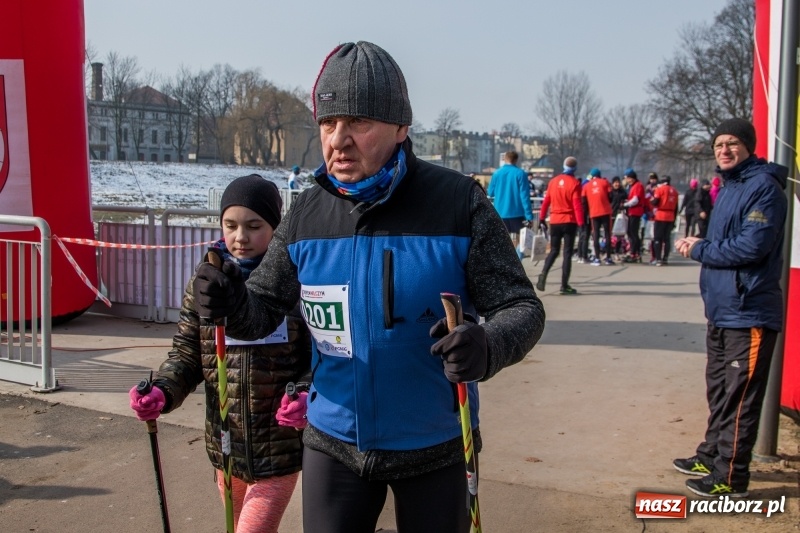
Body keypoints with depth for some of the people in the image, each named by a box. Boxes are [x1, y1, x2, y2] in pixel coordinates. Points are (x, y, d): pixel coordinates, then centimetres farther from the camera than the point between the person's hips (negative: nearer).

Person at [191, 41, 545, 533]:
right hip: (335, 442, 2)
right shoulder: (306, 214, -6)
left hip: (436, 445, -2)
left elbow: (521, 307, -14)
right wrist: (232, 304, -22)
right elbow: (265, 309, 2)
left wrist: (486, 348, -36)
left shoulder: (458, 202, -16)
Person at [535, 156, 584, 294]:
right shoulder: (575, 183, -8)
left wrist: (542, 218, 14)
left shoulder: (554, 181, 6)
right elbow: (577, 205, -14)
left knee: (554, 250, 15)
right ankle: (564, 285, 0)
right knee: (567, 253, 1)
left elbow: (546, 201, 7)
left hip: (555, 221, 4)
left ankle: (543, 274, -7)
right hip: (569, 222, -4)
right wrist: (581, 223, -13)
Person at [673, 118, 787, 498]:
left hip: (748, 313, -10)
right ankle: (712, 456, 33)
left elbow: (752, 246, -24)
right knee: (719, 391, 20)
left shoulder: (763, 187, -15)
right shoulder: (729, 187, 16)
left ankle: (730, 478, 6)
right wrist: (698, 245, 1)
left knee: (739, 398, -2)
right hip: (722, 309, 10)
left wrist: (699, 249, -12)